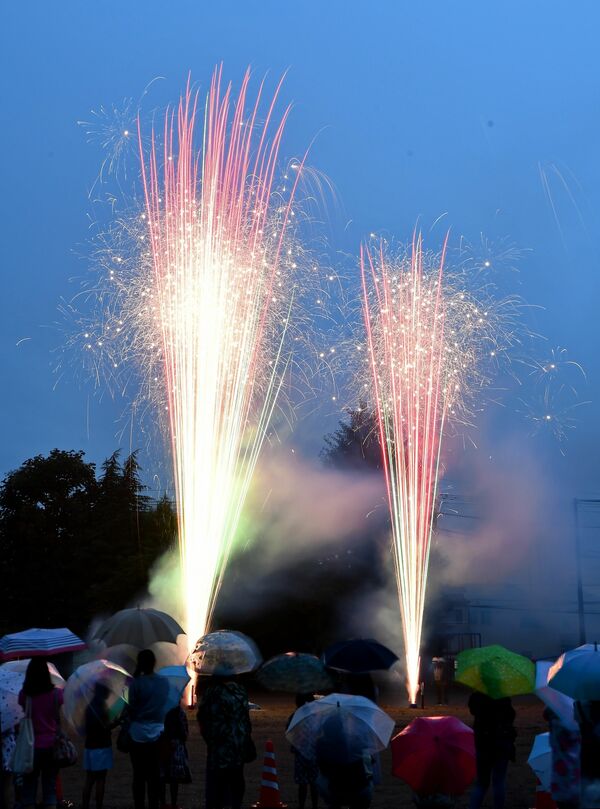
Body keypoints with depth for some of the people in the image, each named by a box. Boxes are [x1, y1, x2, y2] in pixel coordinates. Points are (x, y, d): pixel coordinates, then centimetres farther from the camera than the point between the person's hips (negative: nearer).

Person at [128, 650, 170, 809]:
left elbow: (131, 708, -6)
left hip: (138, 733, -3)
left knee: (139, 775, 4)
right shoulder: (164, 682, 0)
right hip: (157, 733, 3)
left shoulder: (136, 682, -11)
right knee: (154, 775, 8)